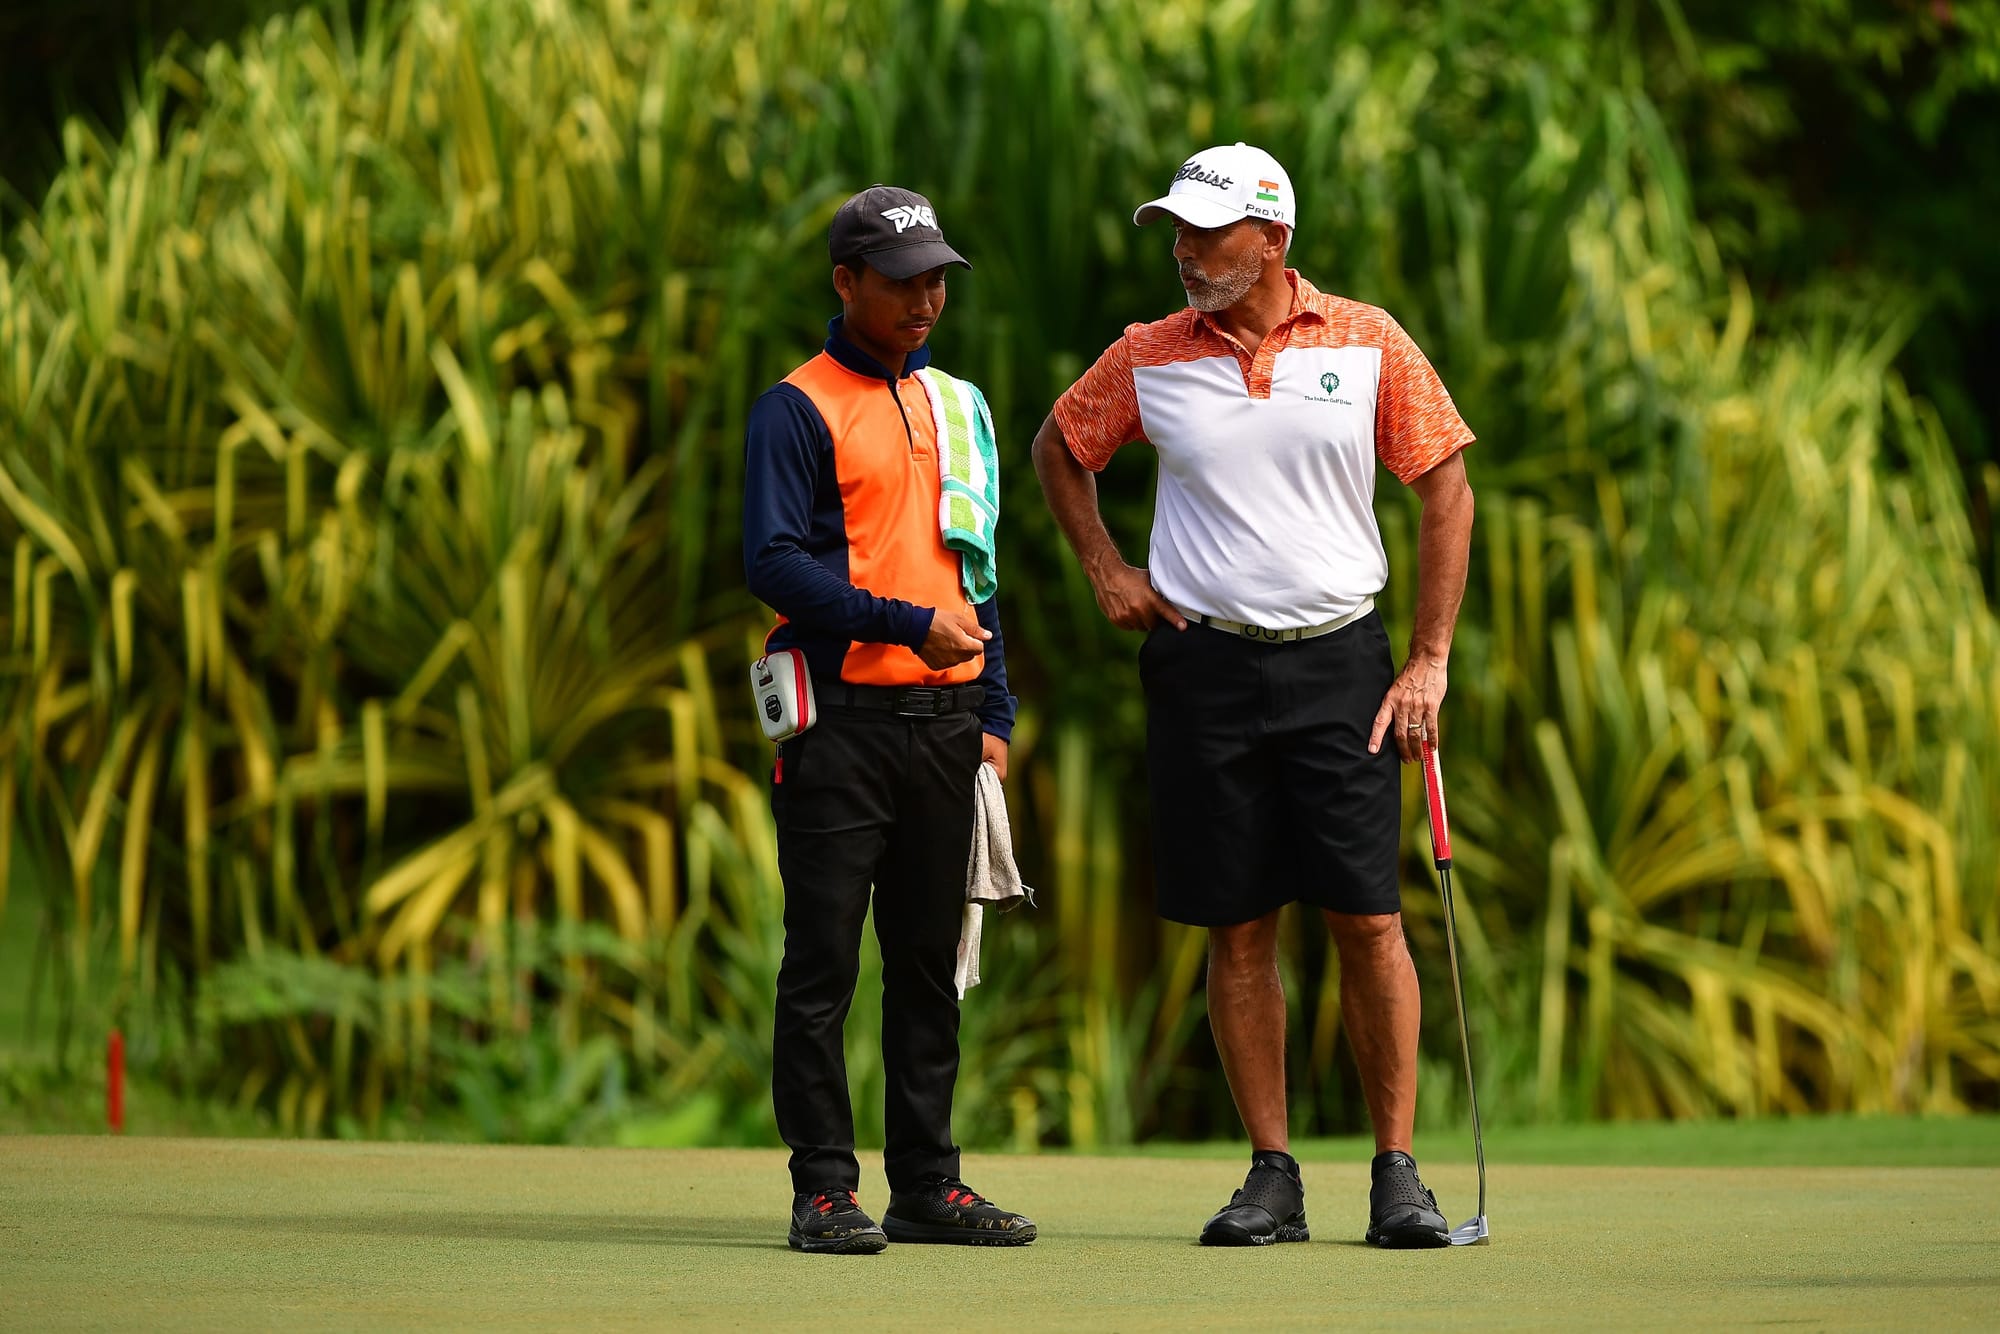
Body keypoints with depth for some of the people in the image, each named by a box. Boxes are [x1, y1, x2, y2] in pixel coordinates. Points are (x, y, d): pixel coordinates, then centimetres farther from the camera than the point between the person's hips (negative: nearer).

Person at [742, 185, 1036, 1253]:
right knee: (824, 964, -5)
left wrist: (993, 713, 14)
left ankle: (927, 1184, 14)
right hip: (843, 717, -6)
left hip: (945, 720, 6)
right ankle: (823, 1192, -2)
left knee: (930, 963, 9)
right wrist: (909, 624, -18)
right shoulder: (797, 409, -4)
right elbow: (773, 562, -13)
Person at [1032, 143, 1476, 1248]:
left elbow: (1446, 490, 4)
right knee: (1238, 927, 2)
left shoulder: (1368, 344, 0)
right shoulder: (1148, 358, 4)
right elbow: (1058, 449, 21)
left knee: (1368, 920, -6)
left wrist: (1428, 662, -1)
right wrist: (1105, 571, 9)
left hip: (1339, 659, -1)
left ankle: (1397, 1171, 1)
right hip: (1204, 662, 1)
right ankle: (1271, 1175, 8)